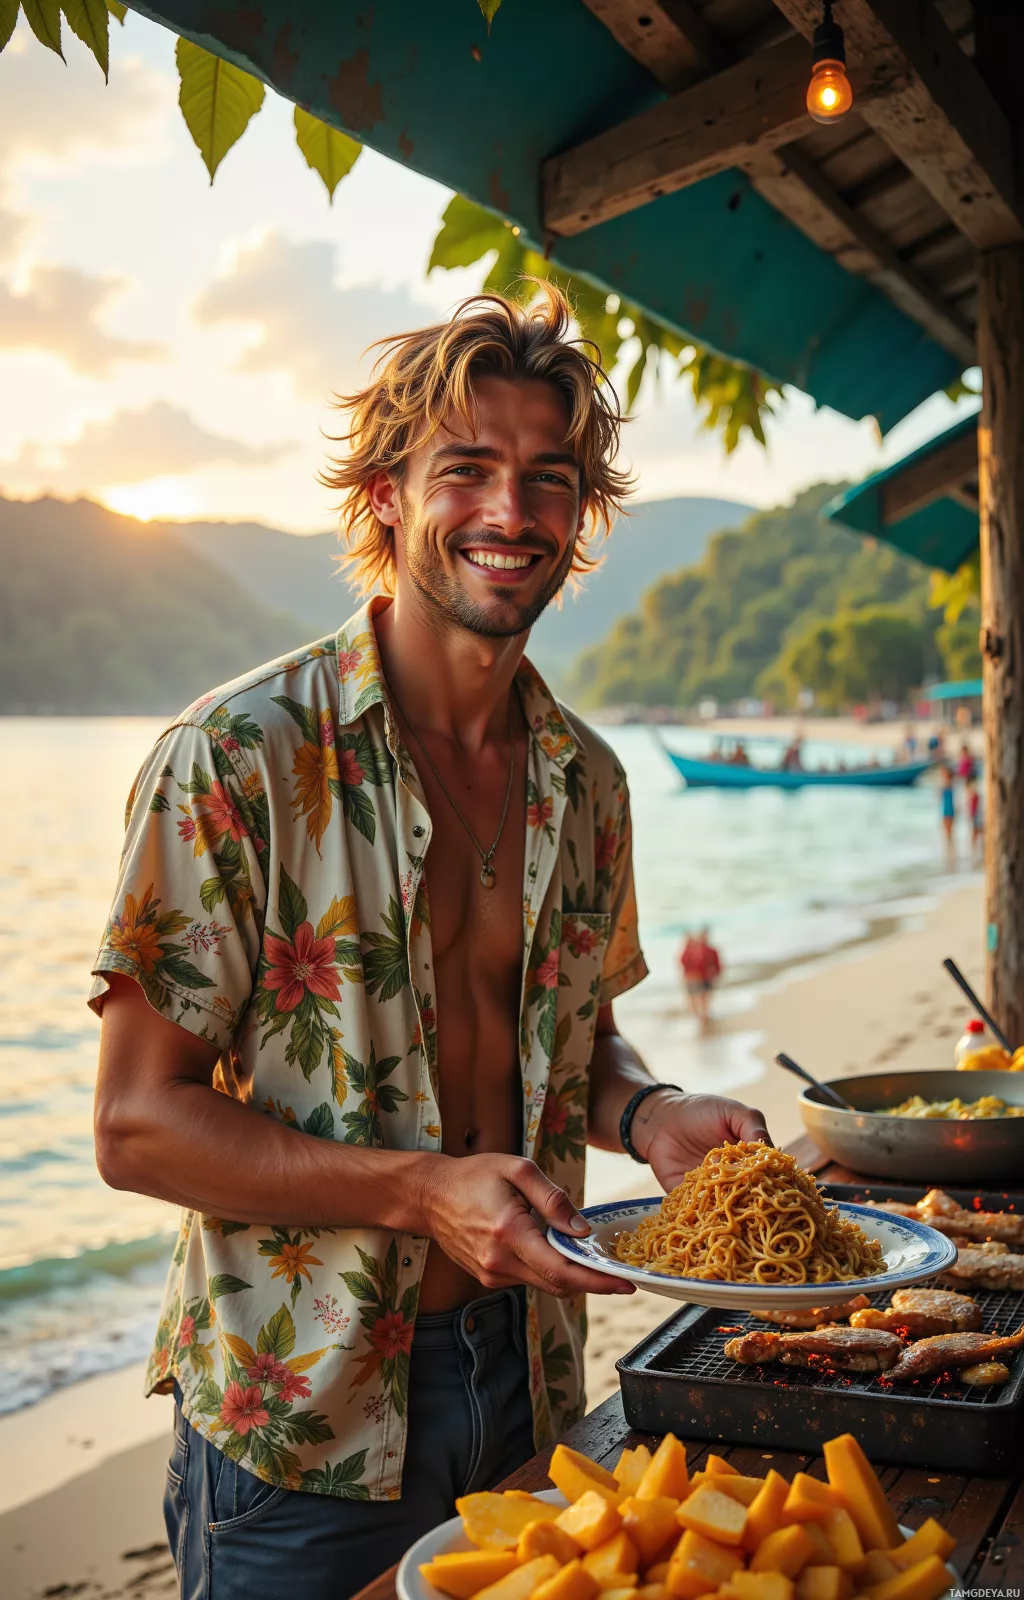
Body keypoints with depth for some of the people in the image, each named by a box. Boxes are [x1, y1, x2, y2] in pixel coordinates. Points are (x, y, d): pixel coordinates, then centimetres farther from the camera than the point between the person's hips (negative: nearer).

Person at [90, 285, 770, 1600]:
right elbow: (137, 1123, -16)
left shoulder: (587, 780, 1)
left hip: (527, 1383, 5)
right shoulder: (236, 759, -16)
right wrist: (422, 1191, -25)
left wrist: (648, 1114, -8)